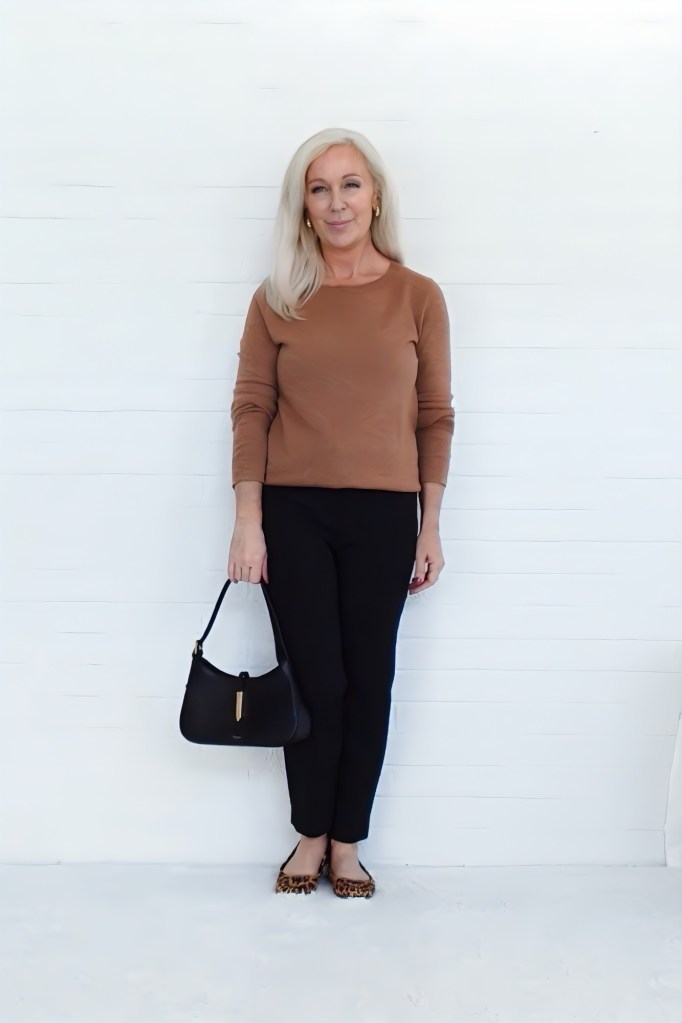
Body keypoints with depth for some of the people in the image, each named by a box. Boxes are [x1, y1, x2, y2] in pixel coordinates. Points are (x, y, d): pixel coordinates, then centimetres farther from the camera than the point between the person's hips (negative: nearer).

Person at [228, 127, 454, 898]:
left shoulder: (418, 296, 1)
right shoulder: (277, 299, 1)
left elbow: (435, 418, 3)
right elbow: (251, 411, 0)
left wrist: (430, 527, 2)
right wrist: (248, 523, -6)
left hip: (384, 515, 1)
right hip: (294, 513, 0)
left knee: (369, 680, 8)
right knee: (316, 681, 4)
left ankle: (347, 843, 25)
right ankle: (310, 838, 25)